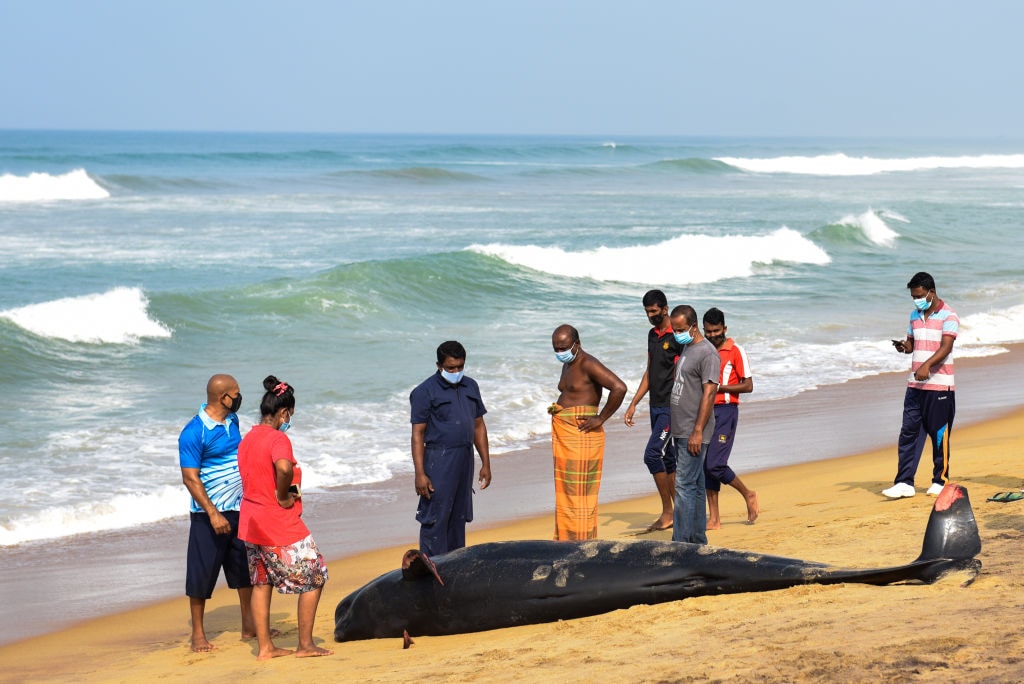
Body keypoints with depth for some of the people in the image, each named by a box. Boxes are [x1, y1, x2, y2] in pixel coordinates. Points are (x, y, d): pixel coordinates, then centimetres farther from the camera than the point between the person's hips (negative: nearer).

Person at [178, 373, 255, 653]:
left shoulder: (231, 420, 7)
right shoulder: (194, 433, -17)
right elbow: (190, 478, -18)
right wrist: (213, 514, -22)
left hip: (240, 509, 7)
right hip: (210, 513, -7)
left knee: (245, 567, 12)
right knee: (202, 572, 0)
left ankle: (249, 626, 23)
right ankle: (198, 633, 10)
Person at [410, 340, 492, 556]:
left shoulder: (470, 387, 12)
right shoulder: (425, 392, -9)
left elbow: (479, 426, 18)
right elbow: (418, 434, -11)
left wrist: (486, 463, 14)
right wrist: (420, 474, -16)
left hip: (465, 459, 7)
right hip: (439, 461, -7)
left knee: (459, 518, 13)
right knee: (435, 519, -7)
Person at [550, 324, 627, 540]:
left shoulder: (588, 364, -14)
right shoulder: (568, 365, 16)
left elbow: (619, 388, -25)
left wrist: (600, 419, -20)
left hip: (581, 435, -10)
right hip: (563, 434, 10)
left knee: (579, 492, -7)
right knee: (564, 492, 12)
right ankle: (565, 540, 18)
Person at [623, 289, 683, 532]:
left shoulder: (677, 336, -12)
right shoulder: (652, 334, 14)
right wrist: (634, 404, 16)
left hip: (672, 408, -9)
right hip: (656, 407, 9)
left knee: (652, 454, -15)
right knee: (668, 459, 10)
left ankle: (667, 512, -7)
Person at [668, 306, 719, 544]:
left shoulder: (707, 353, -14)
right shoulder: (686, 349, 16)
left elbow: (709, 393, -19)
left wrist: (697, 431, -22)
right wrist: (672, 422, 20)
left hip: (694, 433, -10)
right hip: (680, 432, 10)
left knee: (685, 485, -12)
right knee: (695, 486, 13)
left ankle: (680, 542, -13)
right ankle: (698, 540, 18)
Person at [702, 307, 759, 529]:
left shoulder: (736, 351, -5)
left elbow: (748, 386, -6)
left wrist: (719, 387, -15)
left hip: (725, 411, -6)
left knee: (715, 464, -13)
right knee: (706, 465, 3)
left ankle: (748, 495, 10)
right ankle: (714, 519, 8)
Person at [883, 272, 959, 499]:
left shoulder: (948, 316, -8)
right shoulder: (915, 315, 14)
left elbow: (946, 347, -19)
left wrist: (927, 365, -34)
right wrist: (903, 346, -3)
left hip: (939, 386, -6)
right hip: (915, 385, 6)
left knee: (939, 435, 2)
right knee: (908, 433, 0)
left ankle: (940, 481, 12)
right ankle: (904, 483, 0)